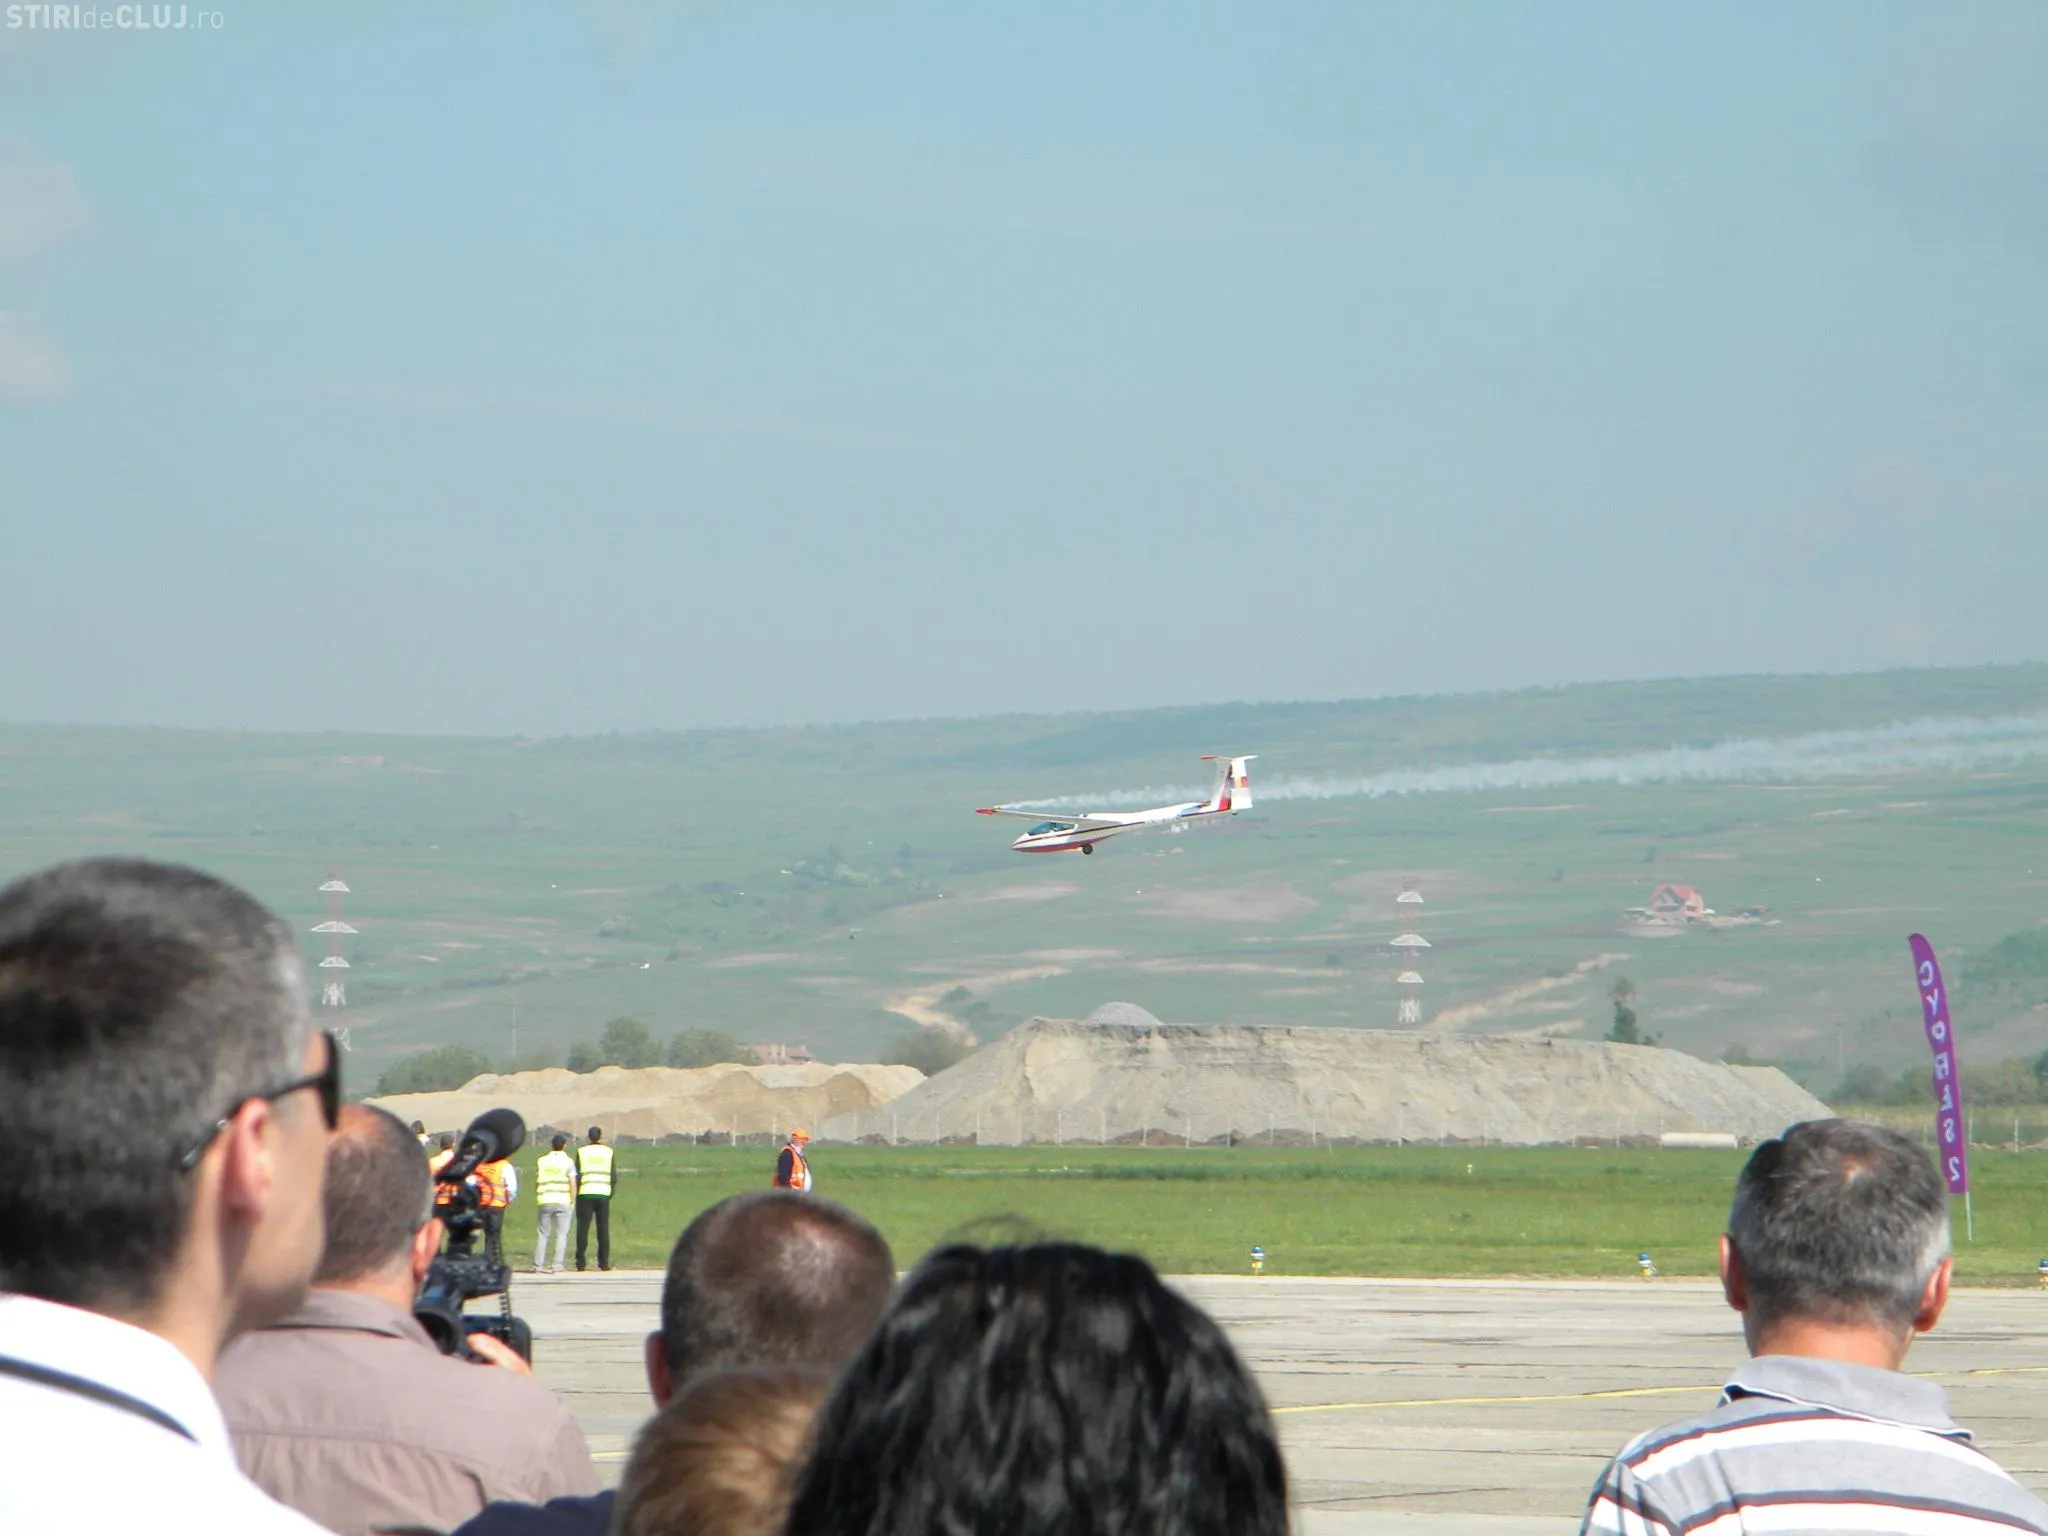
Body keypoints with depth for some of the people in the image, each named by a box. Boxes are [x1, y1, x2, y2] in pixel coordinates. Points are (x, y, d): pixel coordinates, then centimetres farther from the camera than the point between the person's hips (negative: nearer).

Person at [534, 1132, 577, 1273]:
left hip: (545, 1201, 2)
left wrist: (537, 1199, 18)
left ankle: (538, 1265, 5)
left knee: (542, 1234, 9)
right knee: (561, 1234, 3)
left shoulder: (542, 1161, 6)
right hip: (563, 1201, -2)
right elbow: (573, 1183, -5)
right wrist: (573, 1200, 4)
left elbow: (536, 1182, 8)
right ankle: (557, 1266, -4)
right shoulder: (568, 1161, -1)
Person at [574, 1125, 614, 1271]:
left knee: (583, 1229, 1)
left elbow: (577, 1176, -3)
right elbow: (613, 1177, 4)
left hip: (585, 1193, -1)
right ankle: (604, 1263, 3)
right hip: (603, 1194, 1)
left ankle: (580, 1263, -3)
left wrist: (576, 1193, 4)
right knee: (603, 1229, 6)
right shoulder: (608, 1152, 5)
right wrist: (610, 1194, 13)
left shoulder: (581, 1151, 1)